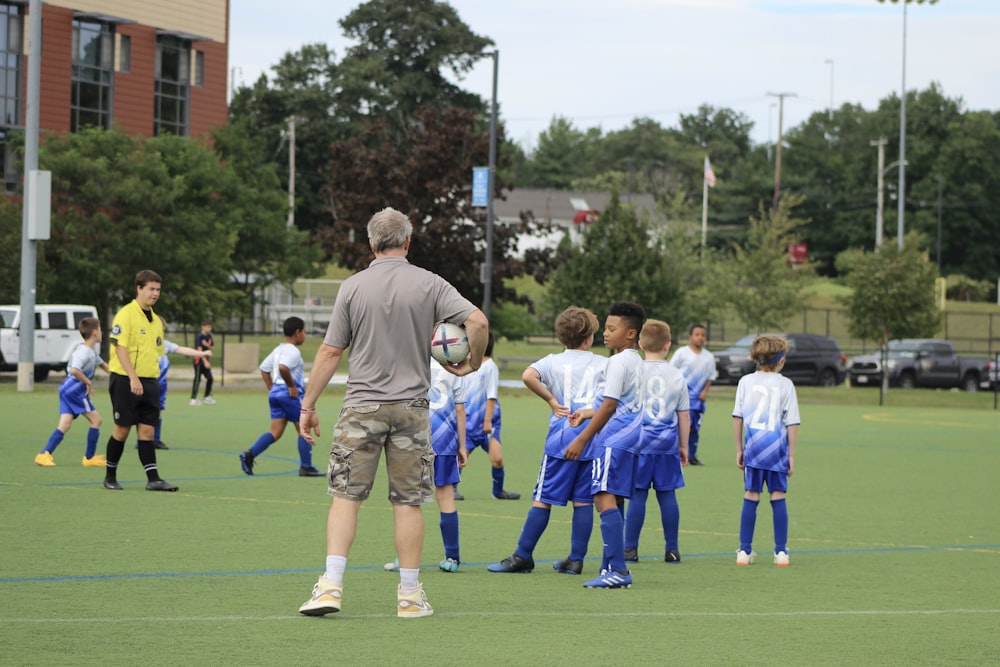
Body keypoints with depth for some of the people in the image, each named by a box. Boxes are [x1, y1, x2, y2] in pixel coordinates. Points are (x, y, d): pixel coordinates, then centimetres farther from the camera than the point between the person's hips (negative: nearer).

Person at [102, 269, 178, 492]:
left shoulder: (156, 321, 14)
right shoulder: (126, 314, -9)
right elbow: (120, 347, -16)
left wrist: (153, 380, 15)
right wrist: (133, 378, -23)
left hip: (149, 382, 6)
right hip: (125, 381, -6)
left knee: (147, 430, 2)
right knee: (122, 429, 0)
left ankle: (153, 479, -1)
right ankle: (110, 476, 13)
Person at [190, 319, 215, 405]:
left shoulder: (209, 336, 8)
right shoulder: (199, 336, -14)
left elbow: (211, 348, 11)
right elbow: (199, 349, -21)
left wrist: (207, 345, -13)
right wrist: (205, 361, -27)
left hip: (206, 360, 8)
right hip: (199, 360, -8)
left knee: (210, 378, 9)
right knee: (197, 379, -7)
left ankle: (207, 397, 21)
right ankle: (193, 398, -4)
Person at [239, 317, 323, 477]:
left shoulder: (278, 350, 16)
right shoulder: (293, 351, -13)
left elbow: (264, 369, 19)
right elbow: (283, 367, -31)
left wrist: (271, 388, 19)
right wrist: (292, 386, -20)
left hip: (275, 392, 9)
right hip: (290, 395, -9)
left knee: (276, 432, 6)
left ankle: (249, 455, -9)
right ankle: (306, 467, 6)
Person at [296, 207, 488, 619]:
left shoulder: (353, 287, -1)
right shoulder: (428, 284, 0)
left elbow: (330, 352, 0)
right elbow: (478, 321, -11)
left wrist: (308, 405, 6)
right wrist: (472, 364, 7)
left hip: (361, 407, 0)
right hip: (410, 407, 0)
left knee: (345, 496, 3)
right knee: (408, 502, 5)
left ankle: (331, 585, -8)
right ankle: (410, 595, 8)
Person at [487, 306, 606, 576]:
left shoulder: (553, 362, 3)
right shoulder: (603, 364, 8)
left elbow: (528, 376, -16)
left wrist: (551, 400, -5)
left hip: (562, 438, -2)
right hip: (594, 438, 2)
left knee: (543, 499, -1)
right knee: (583, 501, 5)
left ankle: (522, 556, -1)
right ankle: (576, 559, 5)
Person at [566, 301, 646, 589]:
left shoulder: (619, 361, -11)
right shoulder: (636, 362, 18)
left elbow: (610, 406, -15)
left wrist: (582, 439, -12)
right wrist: (587, 413, 30)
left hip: (613, 439, -11)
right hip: (629, 438, 11)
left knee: (604, 498, -16)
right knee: (613, 501, 13)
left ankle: (617, 569, -24)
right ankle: (612, 567, 16)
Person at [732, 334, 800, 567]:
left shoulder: (746, 382, 3)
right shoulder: (785, 385, -3)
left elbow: (737, 417, 4)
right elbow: (792, 423, -3)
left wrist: (739, 449, 12)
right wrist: (791, 455, 3)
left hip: (753, 445, 2)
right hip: (777, 447, -2)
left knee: (750, 497, 6)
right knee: (778, 498, 4)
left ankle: (745, 550, 6)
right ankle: (781, 552, 5)